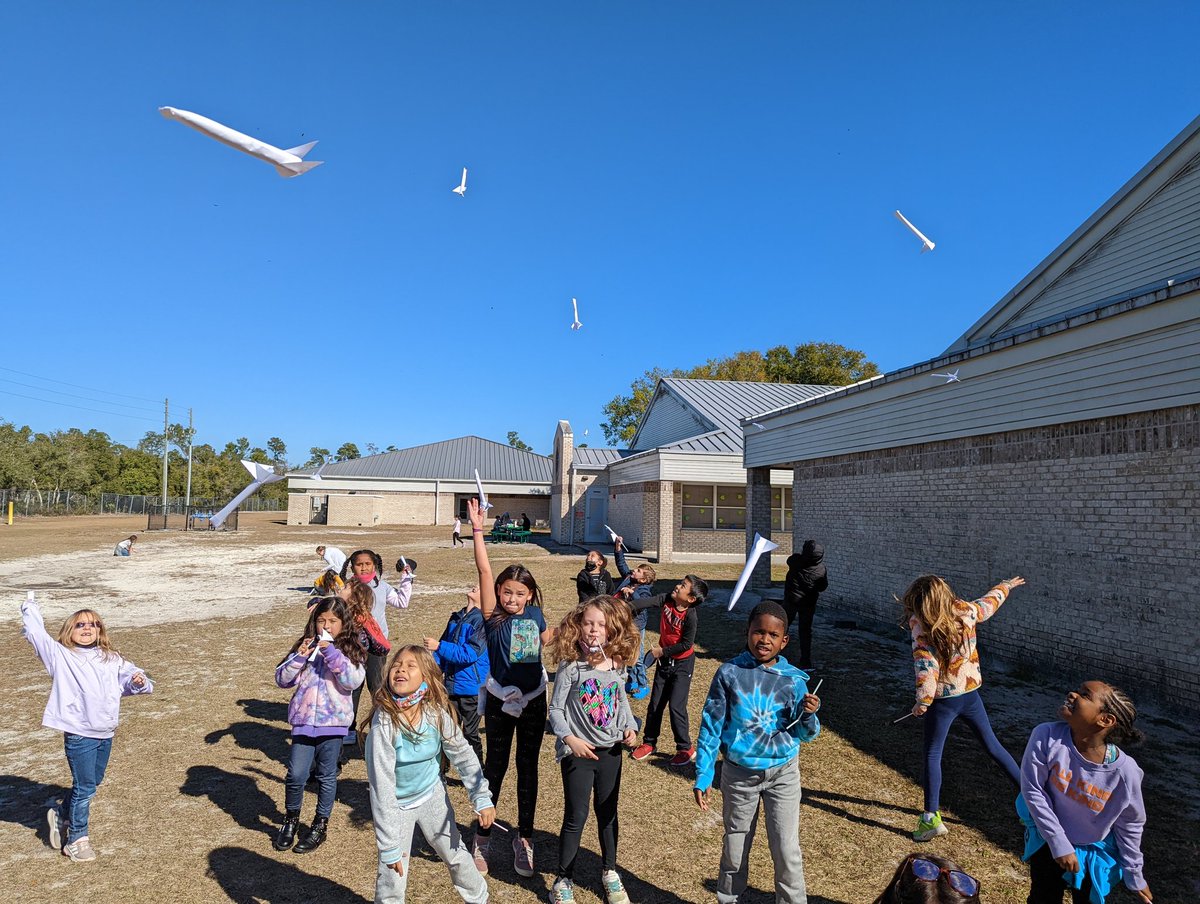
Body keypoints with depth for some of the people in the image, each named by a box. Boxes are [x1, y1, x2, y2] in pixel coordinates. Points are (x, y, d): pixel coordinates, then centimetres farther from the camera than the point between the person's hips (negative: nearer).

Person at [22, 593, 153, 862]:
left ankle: (62, 816, 42)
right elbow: (35, 633, -6)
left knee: (93, 783, 17)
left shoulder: (112, 659, 7)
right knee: (84, 787, 1)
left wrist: (139, 681, -13)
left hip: (106, 733, 5)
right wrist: (30, 605, 4)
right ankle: (76, 839, 18)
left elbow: (130, 677, 10)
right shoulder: (60, 656, -5)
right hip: (79, 735, -5)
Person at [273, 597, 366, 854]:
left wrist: (333, 654, -22)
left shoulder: (349, 650, -2)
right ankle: (291, 820, 26)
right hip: (304, 719, 2)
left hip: (333, 721, -2)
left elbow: (354, 681, -17)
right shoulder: (305, 646, 5)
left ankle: (320, 825, 28)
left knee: (327, 775, 9)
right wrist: (299, 657, -14)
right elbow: (282, 679, 2)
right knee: (296, 774, 0)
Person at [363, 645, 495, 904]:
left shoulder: (436, 713, -20)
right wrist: (389, 846, -21)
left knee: (457, 855, 15)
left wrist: (482, 798, -5)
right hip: (397, 803, -3)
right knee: (393, 875, -2)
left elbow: (463, 754, -5)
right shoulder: (384, 724, -30)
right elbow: (382, 786, -25)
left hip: (432, 795, 3)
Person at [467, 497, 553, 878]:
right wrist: (477, 528, -29)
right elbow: (484, 570, -22)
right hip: (500, 701, -3)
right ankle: (483, 835, 27)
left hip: (534, 700, 3)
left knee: (528, 766, 12)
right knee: (495, 765, 10)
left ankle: (524, 837, 27)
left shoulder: (534, 613, -1)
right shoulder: (494, 617, -12)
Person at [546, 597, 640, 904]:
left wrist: (630, 727, -3)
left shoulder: (616, 664, -3)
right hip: (578, 752, -4)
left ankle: (609, 872, 39)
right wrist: (570, 738, -23)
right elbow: (555, 709, -11)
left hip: (611, 750, 4)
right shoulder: (570, 665, -16)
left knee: (607, 813, 18)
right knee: (576, 817, 6)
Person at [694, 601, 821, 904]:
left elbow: (805, 734, -3)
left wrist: (809, 715, -26)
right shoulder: (729, 673, -11)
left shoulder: (793, 680, -8)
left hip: (783, 774, 0)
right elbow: (711, 726, -5)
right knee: (735, 849, 15)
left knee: (787, 852, 2)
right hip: (739, 774, 0)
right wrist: (703, 775, -5)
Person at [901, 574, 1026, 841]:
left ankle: (931, 817, 5)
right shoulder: (965, 611, -6)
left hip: (943, 700, -5)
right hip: (971, 693, 5)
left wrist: (922, 701, -17)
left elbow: (926, 665, -26)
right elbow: (989, 601, 13)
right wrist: (1007, 585, 33)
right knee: (992, 744, 23)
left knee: (932, 755, 6)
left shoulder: (920, 625, -21)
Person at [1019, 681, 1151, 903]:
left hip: (1094, 852, 0)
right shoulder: (1046, 736, -30)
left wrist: (1134, 875, 2)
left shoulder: (1125, 771, -28)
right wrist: (1059, 843, -18)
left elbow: (1130, 825, -10)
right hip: (1049, 840, 0)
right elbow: (1032, 790, -20)